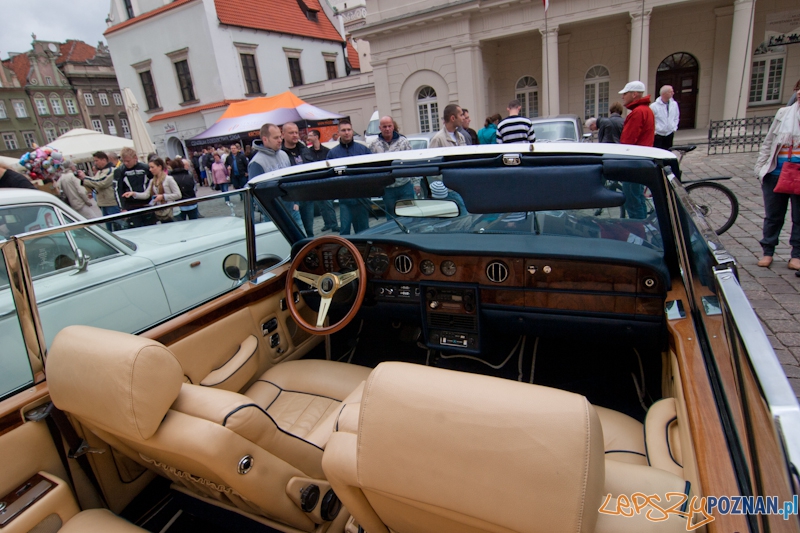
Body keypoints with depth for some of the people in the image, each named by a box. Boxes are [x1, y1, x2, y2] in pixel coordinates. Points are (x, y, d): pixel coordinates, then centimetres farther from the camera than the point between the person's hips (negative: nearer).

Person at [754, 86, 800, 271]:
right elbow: (768, 142, 8)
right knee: (772, 215, 9)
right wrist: (761, 166, 2)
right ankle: (768, 252, 20)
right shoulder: (784, 113, 6)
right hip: (776, 173, 1)